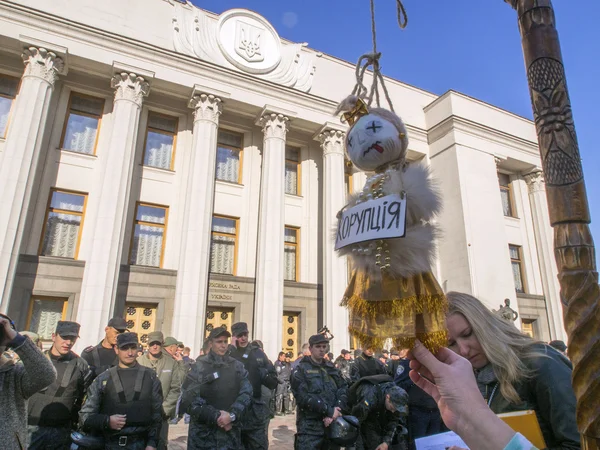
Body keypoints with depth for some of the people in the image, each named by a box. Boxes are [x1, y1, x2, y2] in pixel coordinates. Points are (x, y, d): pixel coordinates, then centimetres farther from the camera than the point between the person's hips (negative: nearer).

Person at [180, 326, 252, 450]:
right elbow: (188, 400, -10)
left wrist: (232, 415, -17)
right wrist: (215, 416, -14)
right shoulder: (199, 367, -5)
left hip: (231, 431, 2)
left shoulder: (237, 366, 4)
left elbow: (246, 393, -3)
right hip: (203, 433, -2)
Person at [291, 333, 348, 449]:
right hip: (310, 427, -5)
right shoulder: (301, 370, -3)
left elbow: (343, 390, 3)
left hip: (333, 425, 5)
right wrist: (329, 411, -18)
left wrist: (335, 411, -15)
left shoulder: (332, 368, 13)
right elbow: (303, 397, -16)